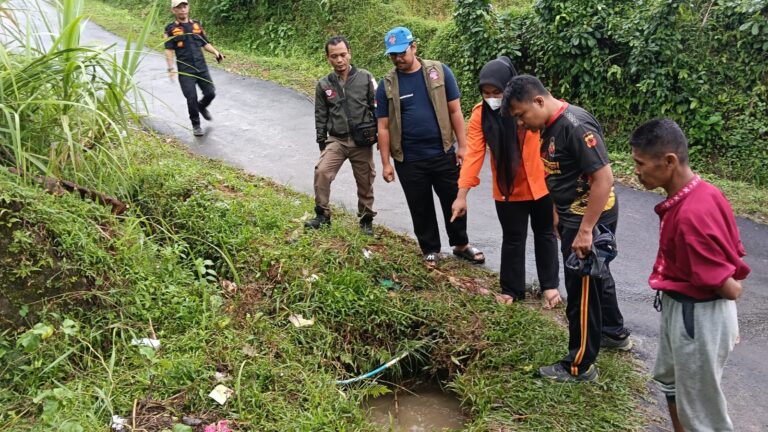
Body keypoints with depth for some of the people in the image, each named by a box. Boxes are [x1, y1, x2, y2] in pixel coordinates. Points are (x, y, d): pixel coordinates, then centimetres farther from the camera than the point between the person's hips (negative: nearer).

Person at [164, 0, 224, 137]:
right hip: (185, 71, -3)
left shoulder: (196, 24, 10)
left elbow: (205, 43, 16)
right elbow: (169, 50, -6)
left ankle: (202, 107, 37)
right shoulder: (171, 29, -1)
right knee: (192, 98, -4)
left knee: (210, 93, 3)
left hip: (202, 68, 4)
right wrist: (171, 68, -17)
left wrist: (215, 52, -2)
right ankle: (196, 125, 15)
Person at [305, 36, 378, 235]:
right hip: (336, 140, 1)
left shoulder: (365, 78, -4)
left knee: (365, 182, 8)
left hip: (362, 141, 0)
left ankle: (366, 220, 28)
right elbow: (321, 116, 9)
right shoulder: (324, 84, 2)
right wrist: (321, 142, 7)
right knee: (321, 172, -20)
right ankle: (322, 215, -4)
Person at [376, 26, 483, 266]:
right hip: (409, 161, 0)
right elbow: (383, 127, 1)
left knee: (454, 202, 12)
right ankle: (430, 250, 30)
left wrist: (462, 145, -1)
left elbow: (455, 111, 1)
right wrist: (386, 163, -2)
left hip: (443, 155, 0)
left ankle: (461, 245, 33)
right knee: (421, 208, 11)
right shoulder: (387, 85, -1)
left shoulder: (439, 71, -2)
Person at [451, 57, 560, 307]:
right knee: (512, 239, 12)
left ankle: (550, 285, 30)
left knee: (545, 234, 15)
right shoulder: (480, 114, -11)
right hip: (507, 189, 1)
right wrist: (462, 194, -19)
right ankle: (512, 289, 27)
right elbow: (473, 154, -15)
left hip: (540, 184, -1)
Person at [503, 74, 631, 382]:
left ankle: (580, 366, 17)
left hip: (590, 217, -10)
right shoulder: (551, 126, 3)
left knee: (581, 288, 2)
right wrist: (559, 215, 19)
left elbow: (604, 178, -28)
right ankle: (615, 333, 47)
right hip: (573, 215, 10)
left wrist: (585, 230, -27)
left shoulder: (575, 126, -26)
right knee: (595, 275, 25)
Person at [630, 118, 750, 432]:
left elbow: (731, 289, -27)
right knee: (670, 377, 31)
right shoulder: (702, 192, -3)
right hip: (683, 308, 10)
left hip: (697, 316, -10)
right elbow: (733, 254, 6)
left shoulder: (690, 215, -33)